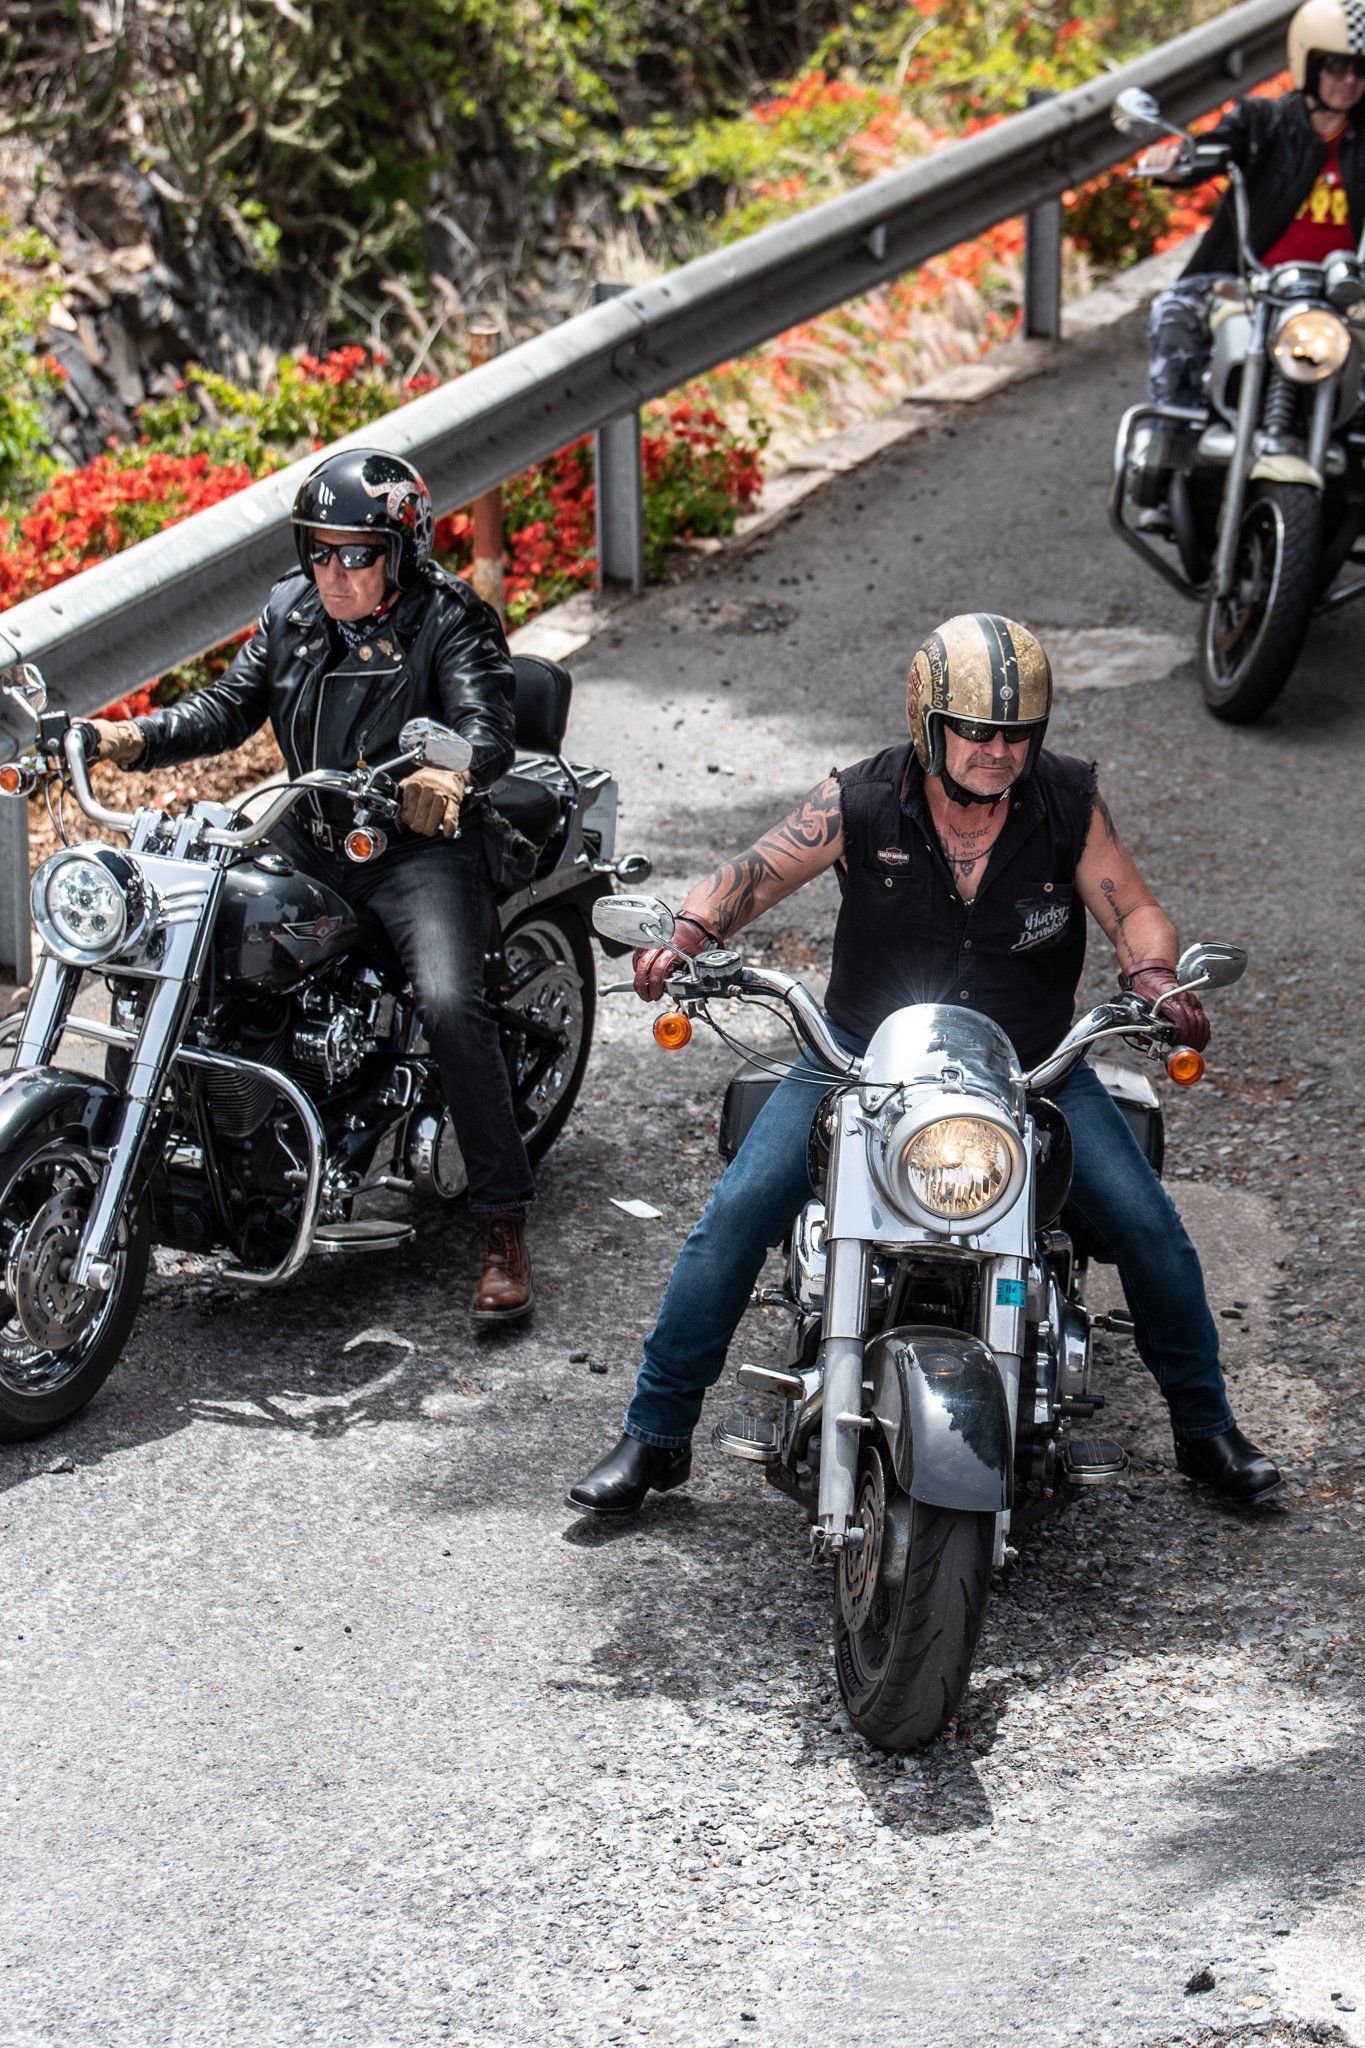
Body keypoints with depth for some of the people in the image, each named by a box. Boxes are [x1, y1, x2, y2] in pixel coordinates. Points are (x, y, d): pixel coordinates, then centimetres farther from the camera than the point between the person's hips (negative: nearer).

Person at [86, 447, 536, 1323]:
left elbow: (488, 725, -23)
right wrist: (132, 738, -11)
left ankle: (504, 1226, -18)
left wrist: (449, 773, -47)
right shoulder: (291, 611, 9)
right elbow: (230, 708, 7)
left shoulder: (449, 620, -8)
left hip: (422, 845, -6)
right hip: (308, 841, 6)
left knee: (450, 1003, -26)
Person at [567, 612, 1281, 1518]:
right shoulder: (861, 801, -11)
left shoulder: (1070, 802, -8)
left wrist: (1152, 977, -24)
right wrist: (688, 934, -29)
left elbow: (1134, 907, -1)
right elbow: (751, 874, -9)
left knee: (1148, 1224, -10)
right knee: (739, 1213, -15)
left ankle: (1205, 1426, 15)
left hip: (1032, 1068, 1)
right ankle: (655, 1435, -1)